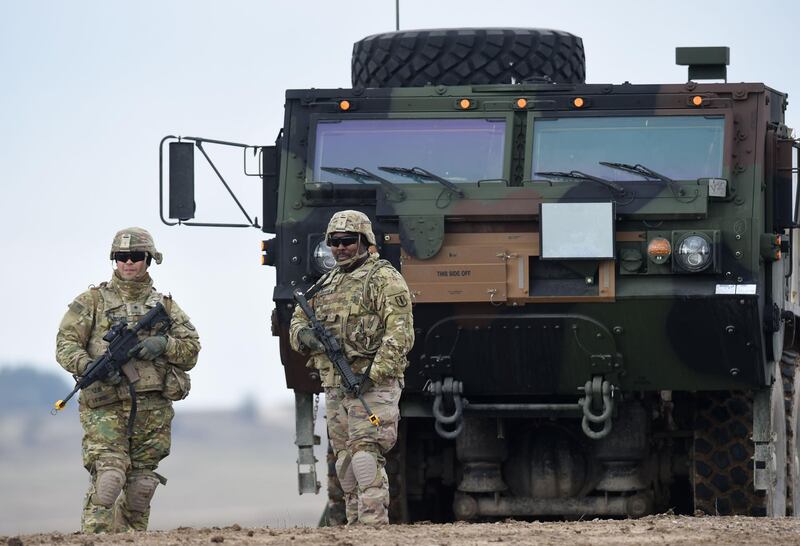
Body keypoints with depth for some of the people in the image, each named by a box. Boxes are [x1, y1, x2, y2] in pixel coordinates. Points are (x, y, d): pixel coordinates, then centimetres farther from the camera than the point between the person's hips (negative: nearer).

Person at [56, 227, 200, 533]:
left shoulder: (164, 305, 17)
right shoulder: (92, 301, 8)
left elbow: (191, 350, 13)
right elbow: (66, 344, 0)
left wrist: (163, 344, -7)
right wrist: (90, 367, -19)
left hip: (153, 410, 4)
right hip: (106, 407, -4)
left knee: (141, 486, 5)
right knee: (108, 479, -17)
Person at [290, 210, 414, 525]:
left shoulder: (384, 278, -3)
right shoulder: (326, 284, 20)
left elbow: (400, 334, -12)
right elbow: (297, 323, 24)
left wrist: (374, 373, -21)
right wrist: (306, 336, -3)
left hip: (373, 384, -8)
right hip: (334, 388, 8)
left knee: (366, 455, -17)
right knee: (345, 463, 8)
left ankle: (373, 521, -20)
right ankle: (355, 522, 13)